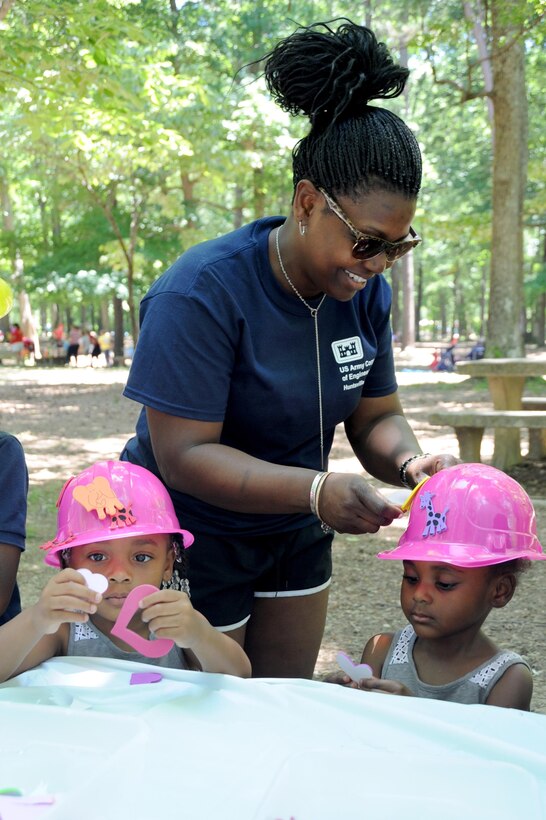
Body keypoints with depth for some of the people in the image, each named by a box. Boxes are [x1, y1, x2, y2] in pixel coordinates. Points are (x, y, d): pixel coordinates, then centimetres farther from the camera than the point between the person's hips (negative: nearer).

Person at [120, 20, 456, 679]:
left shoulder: (365, 290, -7)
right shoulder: (204, 291, -27)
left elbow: (375, 415, 1)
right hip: (192, 538, -5)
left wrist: (407, 461, -23)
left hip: (295, 537, 6)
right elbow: (182, 455, -29)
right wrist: (316, 491, -39)